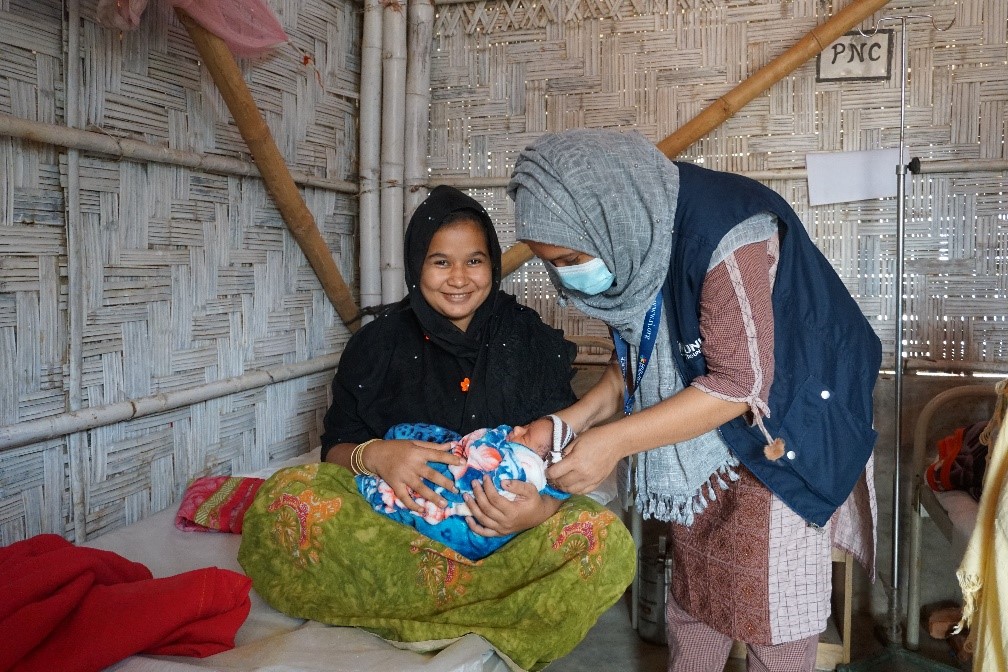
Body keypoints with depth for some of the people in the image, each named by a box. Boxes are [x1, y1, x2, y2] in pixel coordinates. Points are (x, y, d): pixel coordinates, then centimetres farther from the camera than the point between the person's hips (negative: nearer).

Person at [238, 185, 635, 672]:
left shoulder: (533, 340, 5)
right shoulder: (378, 344, 5)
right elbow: (334, 449, 4)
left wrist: (543, 508, -22)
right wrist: (371, 456, -22)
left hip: (507, 535, 0)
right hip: (394, 529, 1)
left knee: (607, 541, -29)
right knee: (284, 499, -27)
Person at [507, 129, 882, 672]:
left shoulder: (727, 234, -30)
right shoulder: (627, 241, -7)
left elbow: (742, 382, -29)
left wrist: (615, 440, -29)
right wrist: (575, 418, -11)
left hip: (776, 441, -6)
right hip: (698, 451, 7)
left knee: (771, 620, 5)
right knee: (691, 603, 17)